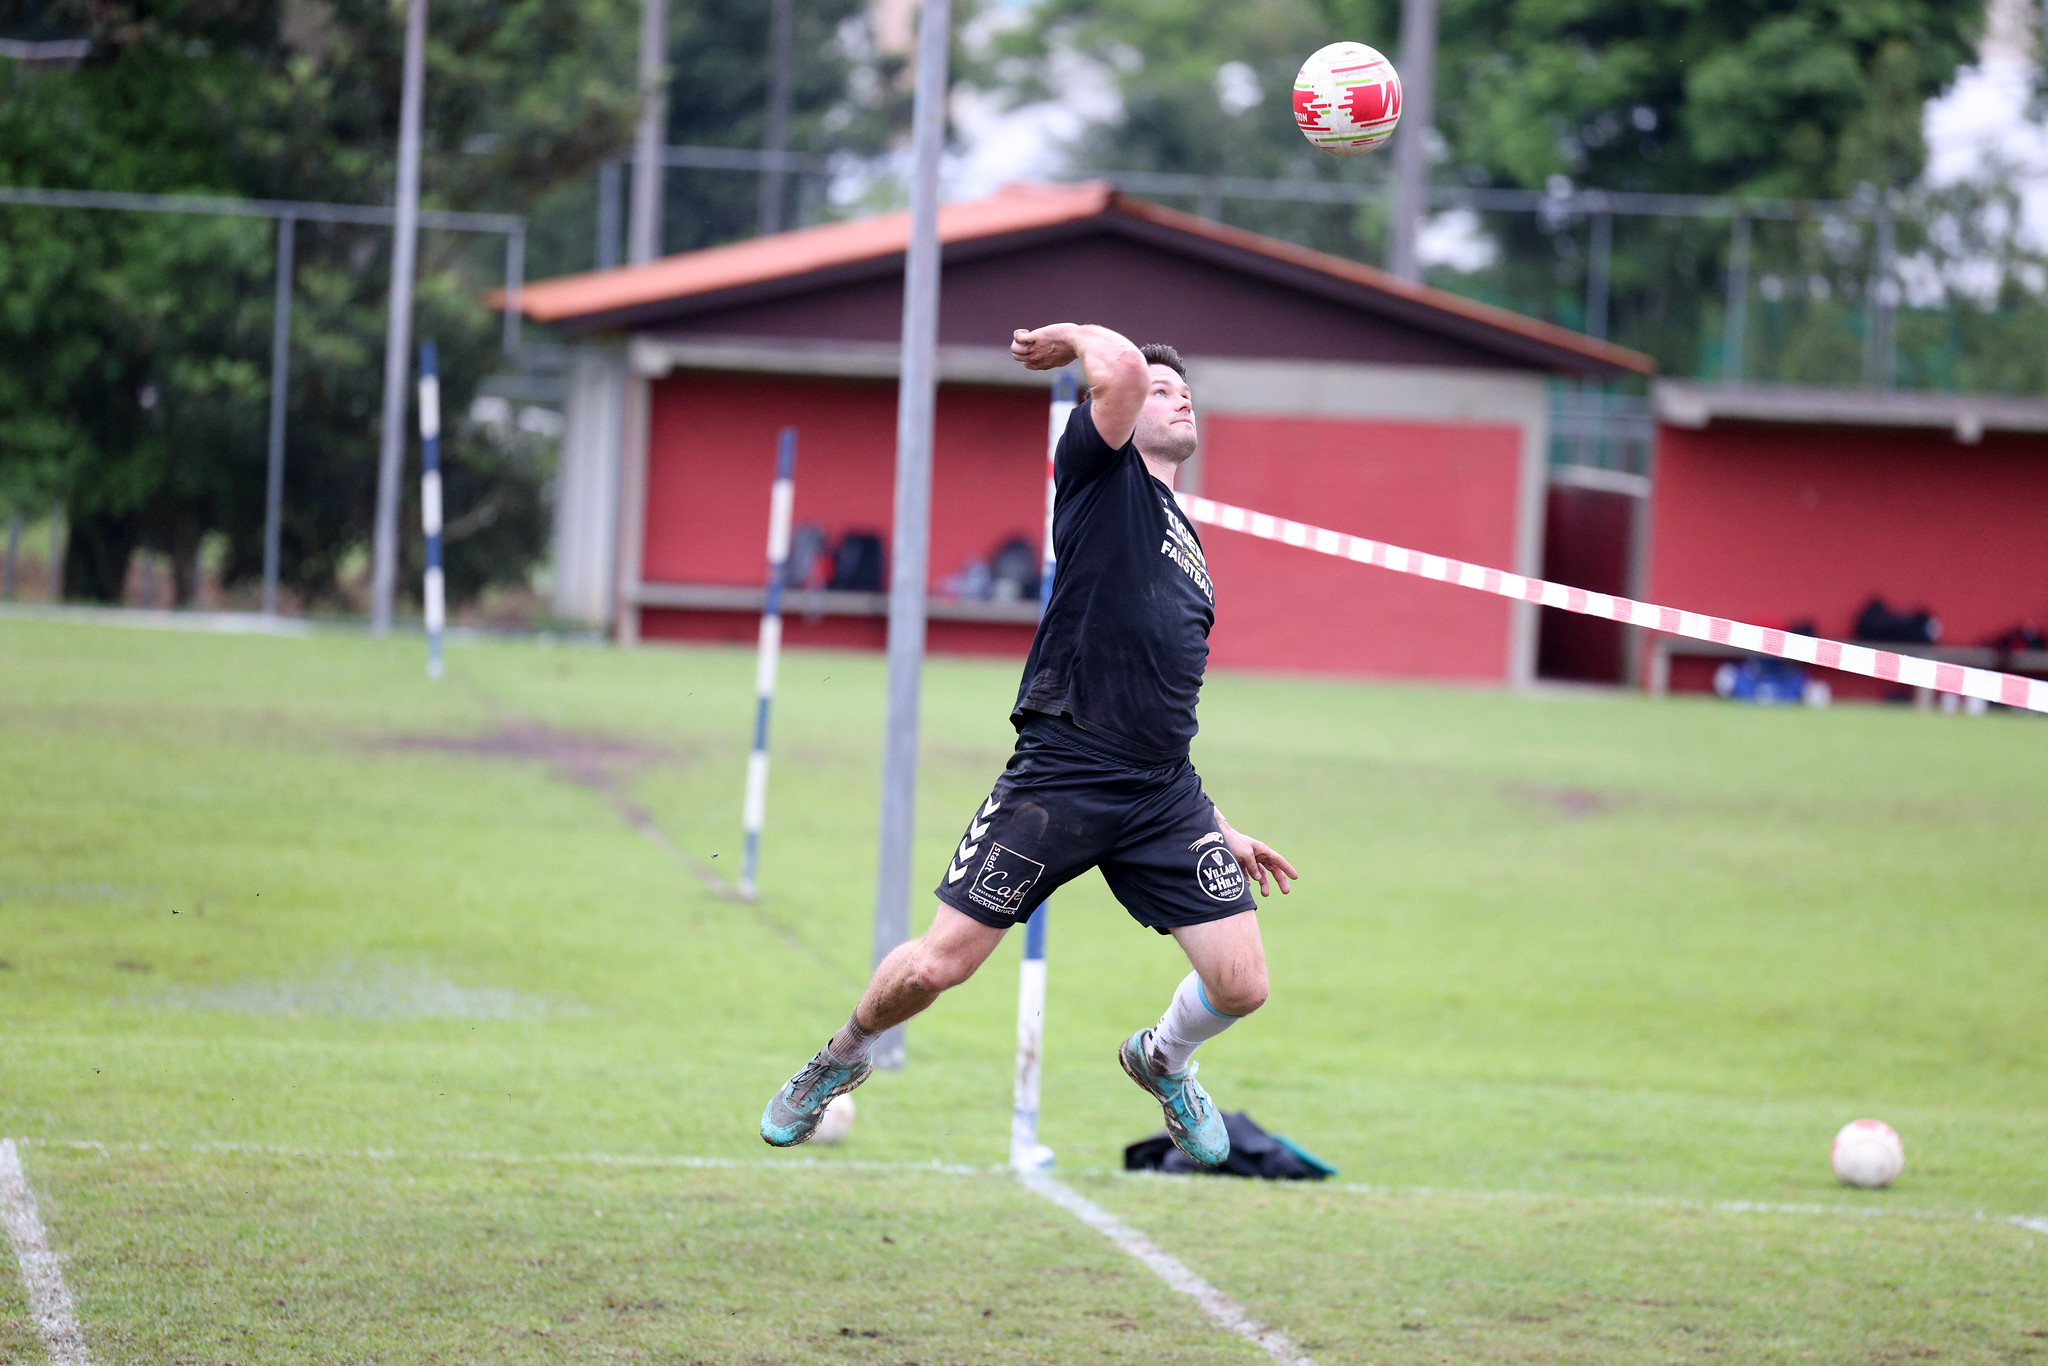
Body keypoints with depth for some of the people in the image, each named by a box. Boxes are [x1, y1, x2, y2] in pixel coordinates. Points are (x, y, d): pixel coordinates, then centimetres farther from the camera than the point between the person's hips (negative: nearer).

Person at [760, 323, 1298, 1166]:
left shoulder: (1185, 543, 24)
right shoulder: (1102, 475, 3)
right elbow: (1122, 368, -18)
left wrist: (1218, 828, 25)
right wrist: (1076, 338, 3)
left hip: (1164, 797, 6)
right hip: (1059, 775, -6)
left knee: (1240, 985, -6)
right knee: (933, 968, -5)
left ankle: (1164, 1061, 28)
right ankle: (842, 1060, 27)